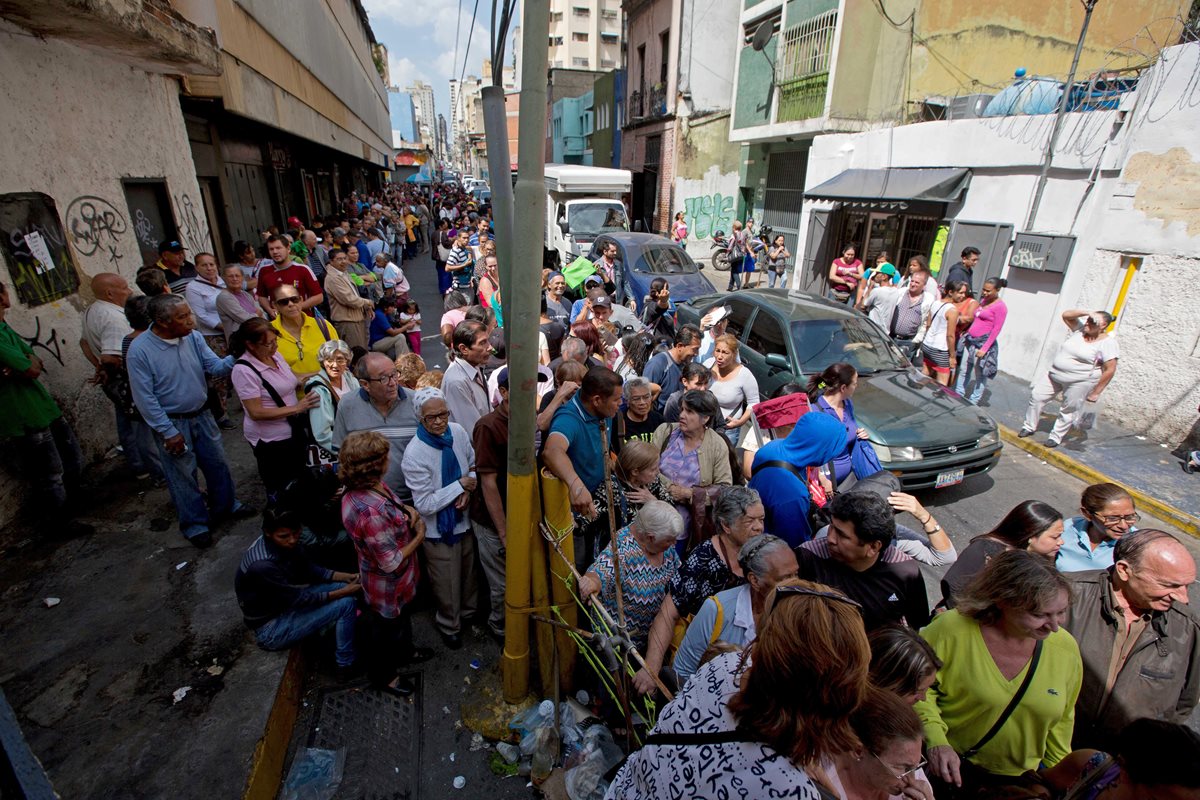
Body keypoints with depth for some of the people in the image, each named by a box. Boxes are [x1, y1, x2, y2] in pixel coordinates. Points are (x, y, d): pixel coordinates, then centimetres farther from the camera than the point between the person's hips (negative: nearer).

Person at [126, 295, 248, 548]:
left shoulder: (193, 337, -8)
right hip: (172, 422, -4)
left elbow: (215, 367, -9)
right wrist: (168, 432, -16)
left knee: (217, 463, 19)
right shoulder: (139, 350, -20)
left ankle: (225, 505, 41)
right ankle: (194, 523, 28)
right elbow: (145, 397, -17)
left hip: (202, 415, 5)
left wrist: (234, 358, -31)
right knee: (183, 475, 10)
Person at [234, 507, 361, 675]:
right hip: (270, 628, -8)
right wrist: (344, 591, -19)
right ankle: (347, 664, 2)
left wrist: (348, 577, -7)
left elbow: (310, 570, 3)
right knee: (346, 604, -18)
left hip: (284, 603, 8)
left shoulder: (286, 544, -10)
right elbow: (299, 599, -25)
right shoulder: (263, 565, -35)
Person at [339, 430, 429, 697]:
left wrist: (407, 509, -10)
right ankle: (382, 675, 49)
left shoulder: (374, 485, -13)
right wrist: (419, 536, -19)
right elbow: (392, 563, -32)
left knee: (402, 617, 34)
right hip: (389, 588, -8)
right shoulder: (370, 513, -42)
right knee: (388, 629, 21)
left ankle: (404, 649, 62)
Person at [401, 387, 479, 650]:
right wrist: (460, 484, -22)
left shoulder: (458, 432, -12)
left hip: (465, 519, 5)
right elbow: (424, 505, -23)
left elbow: (474, 465, 3)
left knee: (469, 572, 27)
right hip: (439, 529, -5)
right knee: (447, 584, 17)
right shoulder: (414, 454, -27)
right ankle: (449, 625, 47)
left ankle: (469, 611, 56)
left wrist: (468, 491, -15)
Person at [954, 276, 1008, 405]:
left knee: (980, 375, 2)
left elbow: (996, 329, -14)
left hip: (983, 342, -8)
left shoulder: (1000, 307, -10)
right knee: (963, 370, 12)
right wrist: (966, 333, 15)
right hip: (970, 340, 8)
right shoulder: (983, 300, 13)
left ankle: (973, 402, 10)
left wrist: (984, 349, -18)